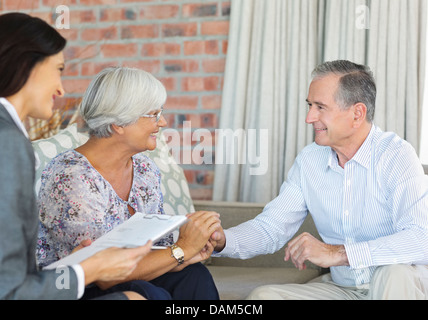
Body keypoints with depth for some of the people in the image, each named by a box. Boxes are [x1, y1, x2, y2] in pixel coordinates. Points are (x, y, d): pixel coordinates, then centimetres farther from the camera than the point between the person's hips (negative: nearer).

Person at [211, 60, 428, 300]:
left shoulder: (396, 156, -16)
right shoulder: (309, 161, 3)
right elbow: (270, 228, 5)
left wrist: (338, 253, -33)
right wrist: (222, 240, -16)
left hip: (399, 286, -4)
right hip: (342, 288, 4)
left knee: (395, 273, -36)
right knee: (262, 296, -15)